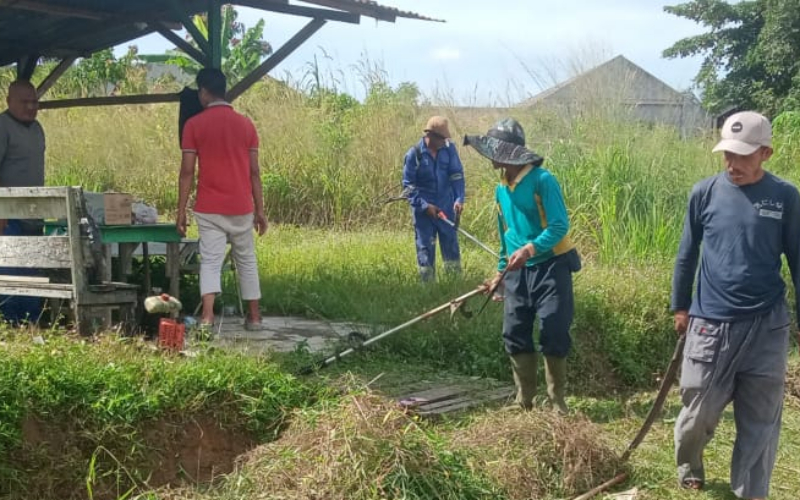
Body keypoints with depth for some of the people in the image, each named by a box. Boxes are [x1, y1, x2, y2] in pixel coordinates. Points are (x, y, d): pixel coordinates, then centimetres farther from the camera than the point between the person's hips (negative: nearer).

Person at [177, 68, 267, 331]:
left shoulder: (194, 125, -3)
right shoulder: (246, 124, 4)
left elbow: (187, 172, -5)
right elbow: (254, 172, 4)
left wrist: (181, 211, 0)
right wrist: (260, 209, 10)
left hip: (209, 209, -2)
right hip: (241, 208, 2)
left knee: (210, 262, -4)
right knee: (247, 261, 14)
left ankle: (207, 316, -20)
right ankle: (254, 316, 19)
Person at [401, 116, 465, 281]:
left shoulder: (449, 148, -5)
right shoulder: (414, 154, -12)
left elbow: (457, 175, -4)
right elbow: (408, 185, -8)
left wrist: (459, 199, -18)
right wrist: (424, 205, -17)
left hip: (446, 207, 3)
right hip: (423, 209, -3)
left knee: (451, 244, 10)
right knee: (425, 247, 4)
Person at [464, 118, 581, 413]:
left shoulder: (542, 180, -14)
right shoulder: (501, 190, 9)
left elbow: (560, 226, -21)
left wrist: (531, 249, -33)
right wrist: (501, 271, 19)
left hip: (551, 267, -7)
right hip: (518, 271, 7)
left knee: (554, 336, -5)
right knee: (515, 335, 4)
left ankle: (557, 400, 10)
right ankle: (524, 400, 16)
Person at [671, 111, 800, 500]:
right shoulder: (705, 193, -2)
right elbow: (687, 254, 8)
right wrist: (680, 306, 11)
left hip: (767, 327, 0)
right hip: (711, 324, 0)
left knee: (760, 421, 6)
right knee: (699, 414, 8)